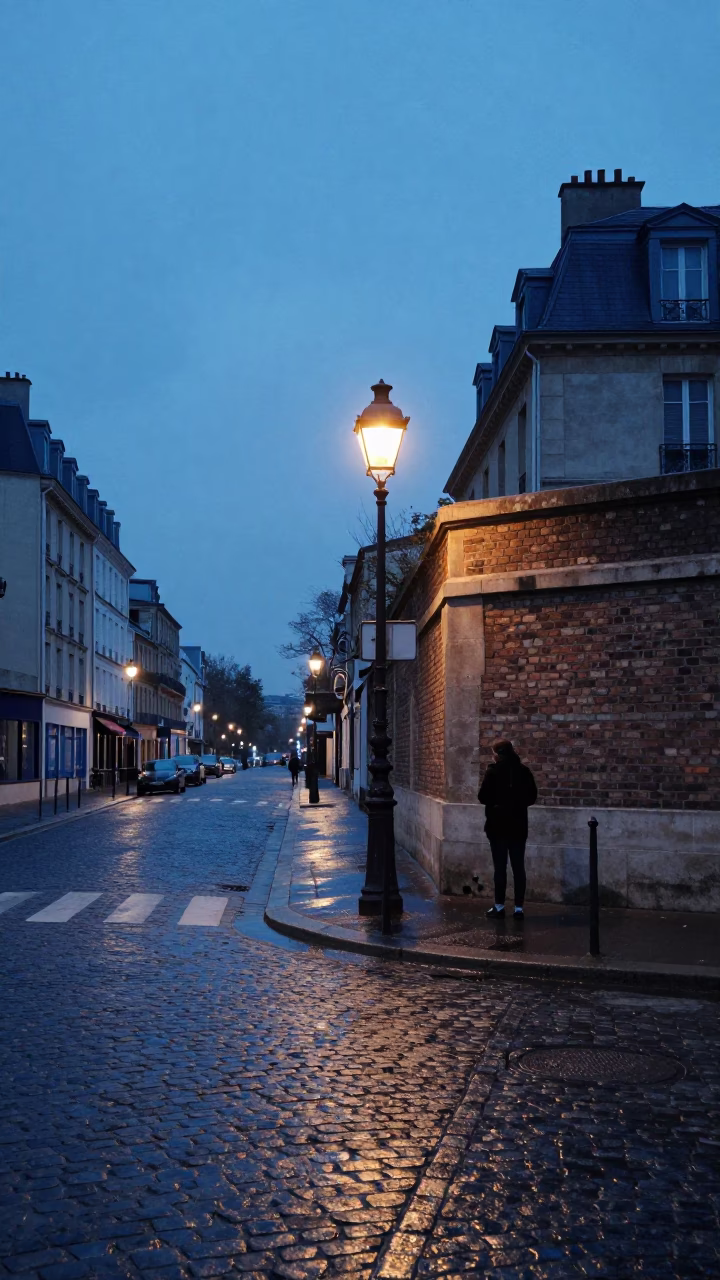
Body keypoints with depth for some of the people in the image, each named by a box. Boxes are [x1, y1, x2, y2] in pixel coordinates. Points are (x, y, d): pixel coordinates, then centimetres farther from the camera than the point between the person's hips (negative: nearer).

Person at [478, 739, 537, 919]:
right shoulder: (523, 771, 1)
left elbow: (483, 797, -10)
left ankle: (500, 905, 7)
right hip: (518, 825, 3)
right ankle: (519, 907, 5)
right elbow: (532, 796, 7)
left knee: (500, 866, 3)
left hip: (498, 825, -3)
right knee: (518, 867, 5)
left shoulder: (493, 771, -11)